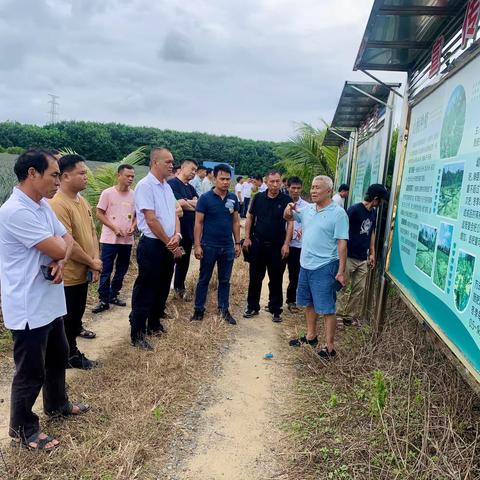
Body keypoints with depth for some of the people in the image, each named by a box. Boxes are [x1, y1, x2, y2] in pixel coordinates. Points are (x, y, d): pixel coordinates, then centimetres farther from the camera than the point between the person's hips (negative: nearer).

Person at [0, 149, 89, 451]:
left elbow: (67, 241, 9)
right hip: (29, 309, -9)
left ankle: (56, 404, 47)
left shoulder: (44, 206, 7)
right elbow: (58, 249, -25)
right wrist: (60, 253, 0)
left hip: (50, 302, 9)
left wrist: (60, 262, -12)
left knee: (58, 357, 24)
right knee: (31, 372, 7)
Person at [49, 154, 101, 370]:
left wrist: (96, 260, -4)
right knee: (68, 315, 10)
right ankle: (71, 354, 26)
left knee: (78, 309, 25)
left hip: (83, 271, 8)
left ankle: (77, 328, 47)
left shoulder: (82, 201, 5)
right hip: (69, 274, -8)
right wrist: (92, 263, -14)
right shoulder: (58, 205, -24)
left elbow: (92, 231, 8)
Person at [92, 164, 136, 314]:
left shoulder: (134, 195, 3)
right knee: (106, 271, 0)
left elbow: (137, 215, 13)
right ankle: (103, 300, 9)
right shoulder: (107, 193, -7)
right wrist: (114, 228, -14)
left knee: (121, 271, 13)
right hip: (110, 239, -4)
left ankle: (113, 295, 28)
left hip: (127, 240, 4)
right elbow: (99, 213, -5)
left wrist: (133, 227, -6)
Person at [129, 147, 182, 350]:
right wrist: (169, 243, -11)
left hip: (168, 246, 8)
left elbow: (174, 214, 11)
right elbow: (151, 220, -18)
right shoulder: (145, 185, -13)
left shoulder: (167, 187, 13)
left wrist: (176, 235, -8)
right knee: (145, 291, 0)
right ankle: (137, 334, 12)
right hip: (152, 246, -8)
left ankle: (154, 325, 34)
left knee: (162, 288, 18)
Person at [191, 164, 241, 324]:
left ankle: (224, 309, 25)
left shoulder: (233, 198, 3)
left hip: (228, 247, 3)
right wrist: (197, 245, -12)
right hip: (209, 246, -3)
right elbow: (198, 223, -8)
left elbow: (236, 222, 10)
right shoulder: (205, 198, -9)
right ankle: (199, 309, 21)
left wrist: (237, 242, 6)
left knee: (225, 280, 13)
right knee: (204, 279, 9)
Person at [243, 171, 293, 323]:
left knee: (276, 279, 7)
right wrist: (247, 238, 1)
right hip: (257, 244, 2)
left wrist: (286, 244, -10)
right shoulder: (258, 197, 1)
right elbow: (250, 218, 8)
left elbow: (290, 223, -4)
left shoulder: (287, 200, -4)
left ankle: (275, 310, 19)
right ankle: (252, 307, 24)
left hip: (277, 246, -2)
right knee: (255, 277, 10)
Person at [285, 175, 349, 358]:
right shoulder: (307, 209, 6)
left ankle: (329, 347, 11)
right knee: (309, 303, 20)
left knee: (326, 309, 0)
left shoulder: (338, 213, -13)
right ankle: (311, 336, 37)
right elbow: (288, 217, 23)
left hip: (324, 267, -7)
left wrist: (341, 272, -18)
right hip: (305, 265, 7)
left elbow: (342, 244, -15)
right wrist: (289, 209, -2)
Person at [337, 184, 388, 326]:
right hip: (349, 257, -7)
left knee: (359, 290, 10)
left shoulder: (373, 212, 8)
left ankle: (352, 316, 21)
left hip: (363, 259, 7)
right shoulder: (354, 210, -14)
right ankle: (339, 315, 14)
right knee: (344, 288, 1)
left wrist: (372, 253, 16)